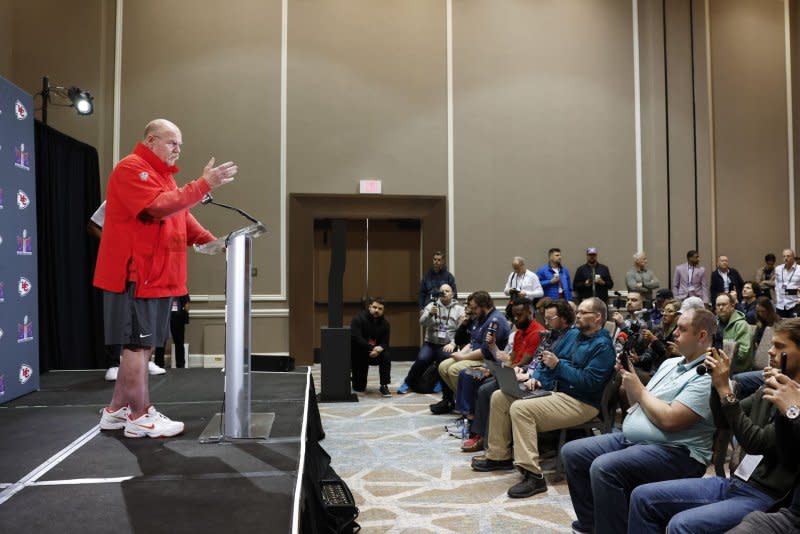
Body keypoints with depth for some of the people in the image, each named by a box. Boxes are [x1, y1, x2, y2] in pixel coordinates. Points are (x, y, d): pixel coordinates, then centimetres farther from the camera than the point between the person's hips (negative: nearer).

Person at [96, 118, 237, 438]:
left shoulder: (162, 174, 23)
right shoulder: (132, 169, -10)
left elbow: (180, 215, 19)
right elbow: (161, 207, -24)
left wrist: (210, 241, 5)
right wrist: (204, 184, -26)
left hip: (158, 276, 10)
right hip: (137, 274, -10)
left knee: (140, 344, 13)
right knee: (138, 345, -4)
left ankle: (117, 410, 22)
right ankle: (140, 417, 4)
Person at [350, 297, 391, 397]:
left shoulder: (385, 323, -3)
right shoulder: (358, 318, -17)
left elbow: (385, 344, -7)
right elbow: (355, 338, -28)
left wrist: (379, 348, -32)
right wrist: (372, 348, -34)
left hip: (375, 354, 3)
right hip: (358, 354, -3)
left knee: (386, 356, -29)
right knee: (359, 388, -4)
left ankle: (384, 386, -16)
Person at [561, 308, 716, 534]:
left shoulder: (708, 376, -14)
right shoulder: (669, 363, 16)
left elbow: (669, 420, -23)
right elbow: (639, 402, 18)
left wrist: (640, 391, -9)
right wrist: (629, 379, 0)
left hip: (674, 452, -9)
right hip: (630, 438, 10)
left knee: (604, 468, -32)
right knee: (571, 452, 1)